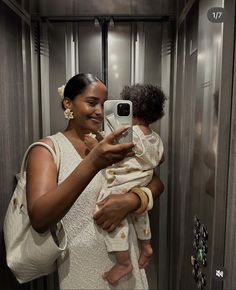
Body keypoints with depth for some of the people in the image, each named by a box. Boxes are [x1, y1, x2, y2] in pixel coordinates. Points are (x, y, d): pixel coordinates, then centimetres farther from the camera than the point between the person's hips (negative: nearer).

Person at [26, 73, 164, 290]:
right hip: (81, 267, -4)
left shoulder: (111, 143, 2)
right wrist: (91, 164, -37)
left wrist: (130, 200, -21)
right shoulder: (48, 148, -11)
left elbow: (157, 183, 0)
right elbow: (39, 220, -25)